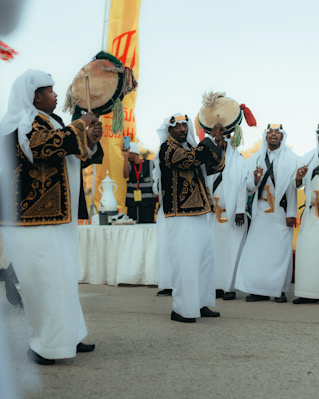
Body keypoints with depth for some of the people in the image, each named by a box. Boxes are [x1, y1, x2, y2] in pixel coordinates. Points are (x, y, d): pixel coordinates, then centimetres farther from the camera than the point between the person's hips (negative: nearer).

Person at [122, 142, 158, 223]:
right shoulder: (129, 166, 9)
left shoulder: (151, 164, 2)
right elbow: (125, 175, -14)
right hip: (132, 204, 3)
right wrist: (125, 156, -16)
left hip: (147, 204, -3)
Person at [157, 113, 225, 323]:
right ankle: (182, 310, -1)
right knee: (185, 262, -9)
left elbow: (218, 165, 15)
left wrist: (218, 145, -3)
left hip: (199, 214, 9)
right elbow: (191, 158, -27)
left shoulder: (190, 146, 15)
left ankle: (201, 304, 22)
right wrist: (212, 139, -16)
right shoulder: (168, 148, -10)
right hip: (180, 217, -9)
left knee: (205, 260, 13)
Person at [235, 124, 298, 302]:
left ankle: (280, 290, 6)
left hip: (281, 212, -2)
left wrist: (291, 214, -8)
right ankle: (261, 290, 5)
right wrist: (256, 179, -12)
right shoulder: (256, 158, 11)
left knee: (281, 250, -3)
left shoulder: (291, 158, 3)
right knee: (257, 249, -2)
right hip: (261, 212, 3)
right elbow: (250, 186, 11)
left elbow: (292, 187, -2)